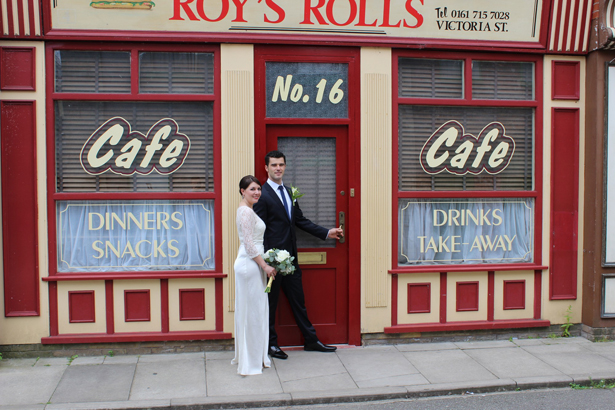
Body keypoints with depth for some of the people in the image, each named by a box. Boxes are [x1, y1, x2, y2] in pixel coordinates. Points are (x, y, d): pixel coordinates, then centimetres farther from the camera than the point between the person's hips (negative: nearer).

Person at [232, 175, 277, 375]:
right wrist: (265, 265, -16)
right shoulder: (246, 211, -15)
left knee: (250, 311, 15)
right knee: (252, 311, -3)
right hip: (250, 264, -10)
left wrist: (263, 265, 20)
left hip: (251, 264, 10)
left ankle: (249, 357, 25)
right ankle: (250, 362, 6)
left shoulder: (246, 210, 16)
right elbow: (249, 244, -19)